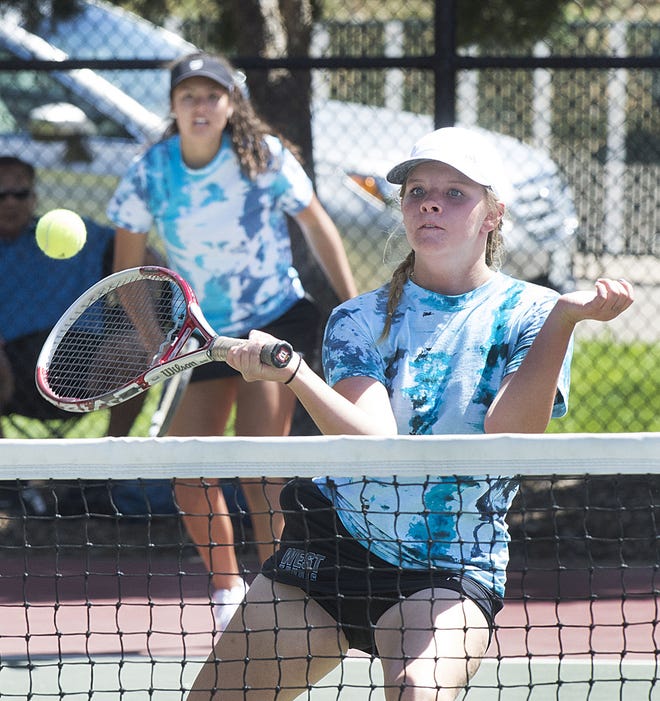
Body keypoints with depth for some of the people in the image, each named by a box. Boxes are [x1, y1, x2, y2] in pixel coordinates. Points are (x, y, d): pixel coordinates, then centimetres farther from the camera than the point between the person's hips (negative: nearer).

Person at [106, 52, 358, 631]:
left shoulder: (265, 158, -14)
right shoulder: (150, 173, -9)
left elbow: (317, 225, -1)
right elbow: (127, 267, 1)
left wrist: (353, 307, -4)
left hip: (278, 322, -3)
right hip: (203, 336, 4)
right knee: (189, 476, 1)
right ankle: (226, 586, 25)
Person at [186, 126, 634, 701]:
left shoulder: (531, 313, -1)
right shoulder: (360, 320, 3)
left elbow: (508, 434, -20)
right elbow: (373, 441, -16)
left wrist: (566, 316, -29)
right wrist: (291, 372, -33)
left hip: (452, 572, -3)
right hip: (333, 542, 3)